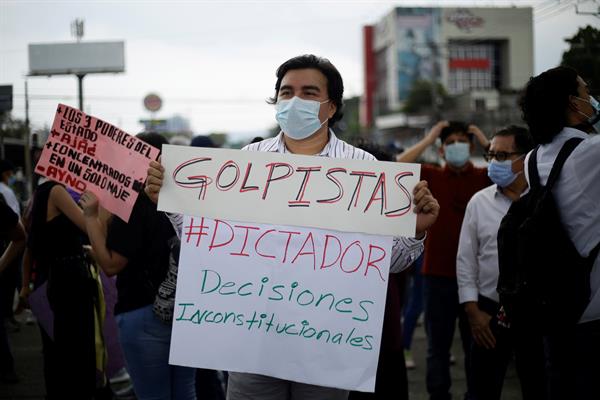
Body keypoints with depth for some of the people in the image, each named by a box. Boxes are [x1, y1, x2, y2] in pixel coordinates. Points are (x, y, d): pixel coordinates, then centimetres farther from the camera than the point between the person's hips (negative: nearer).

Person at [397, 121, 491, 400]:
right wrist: (428, 139, -8)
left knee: (476, 345, 8)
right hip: (438, 274, 0)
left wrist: (485, 141, -6)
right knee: (438, 346, 8)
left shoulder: (484, 177, 3)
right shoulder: (432, 176, 2)